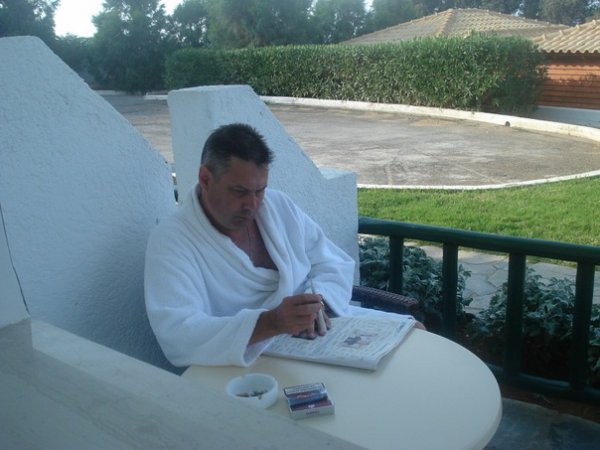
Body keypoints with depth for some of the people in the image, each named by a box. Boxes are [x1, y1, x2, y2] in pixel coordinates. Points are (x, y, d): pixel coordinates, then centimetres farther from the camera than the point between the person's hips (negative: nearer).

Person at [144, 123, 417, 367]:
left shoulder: (279, 205, 3)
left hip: (322, 332, 7)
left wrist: (316, 302, -17)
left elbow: (335, 264, 7)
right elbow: (177, 336, -28)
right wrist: (270, 323, -41)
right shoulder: (171, 242, -16)